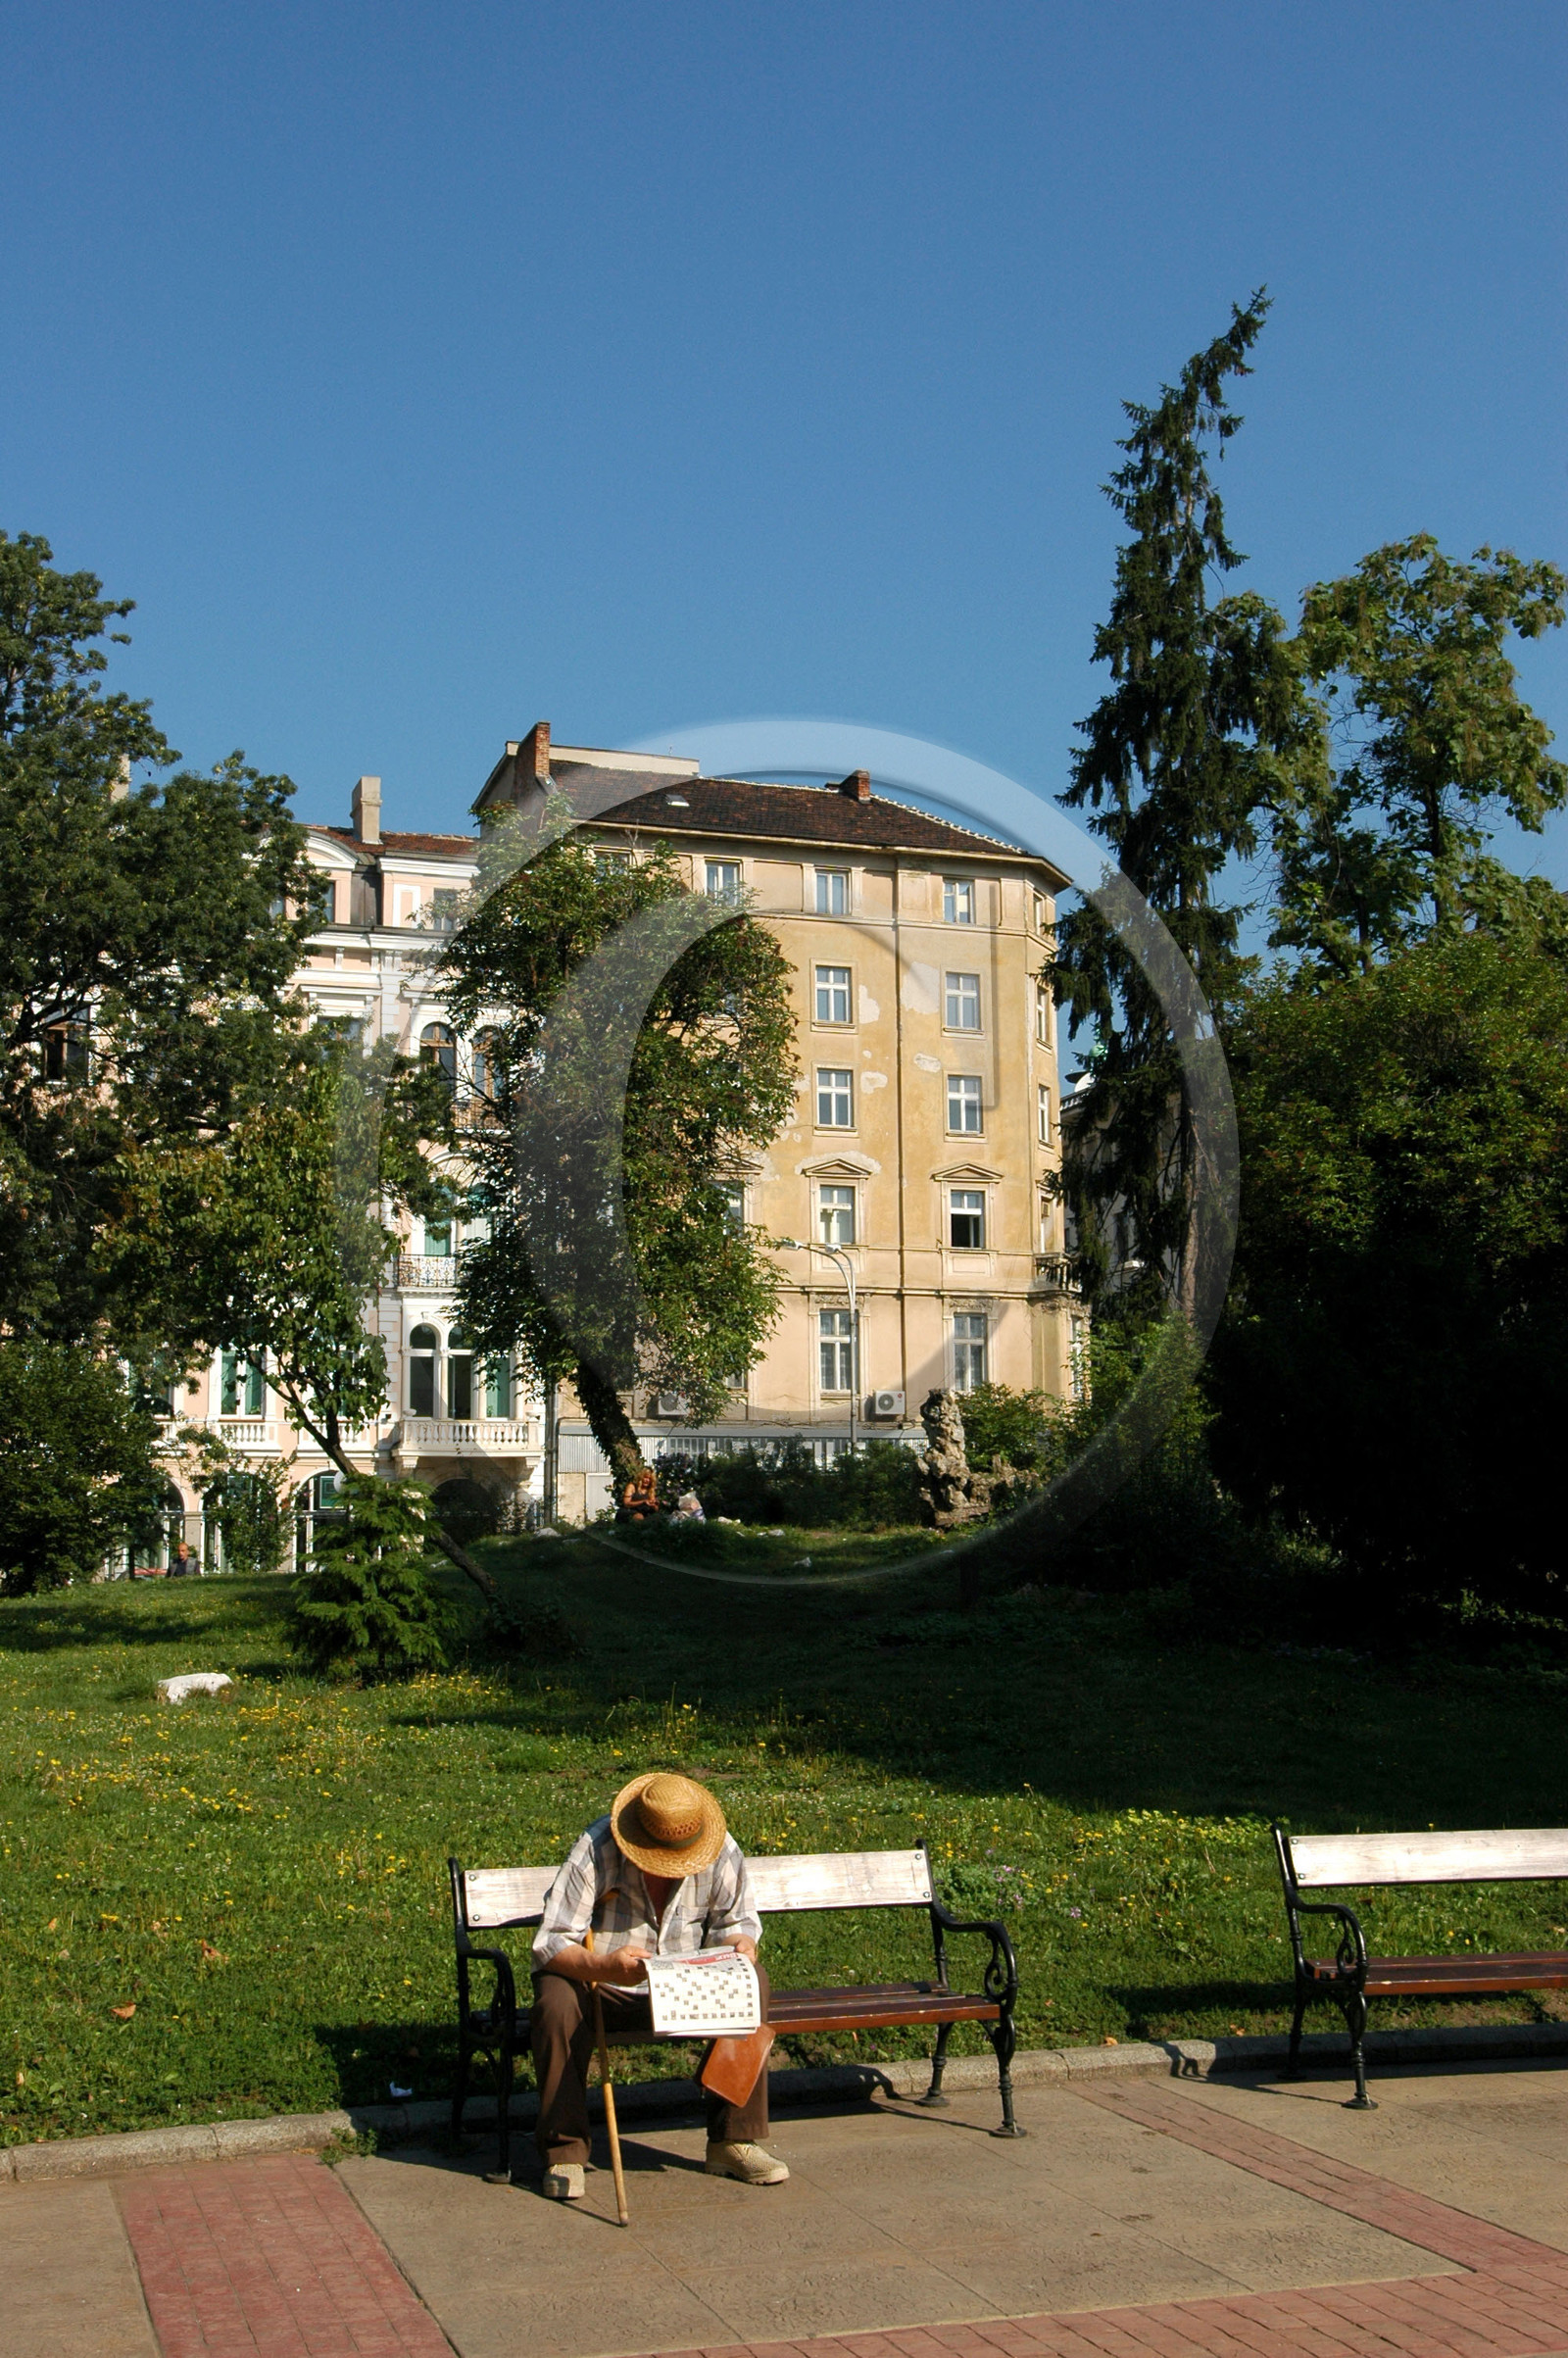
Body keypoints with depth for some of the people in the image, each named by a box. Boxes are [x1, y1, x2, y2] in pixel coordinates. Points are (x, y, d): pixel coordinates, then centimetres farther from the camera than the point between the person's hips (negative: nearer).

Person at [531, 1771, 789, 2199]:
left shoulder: (721, 1851, -13)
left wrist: (739, 1943, -23)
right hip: (600, 1986, -3)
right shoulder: (595, 1851, -24)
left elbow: (736, 1919, 2)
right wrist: (605, 1966, -45)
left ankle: (734, 2140, -12)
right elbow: (550, 1943, -25)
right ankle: (563, 2152, -19)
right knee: (557, 2003, -34)